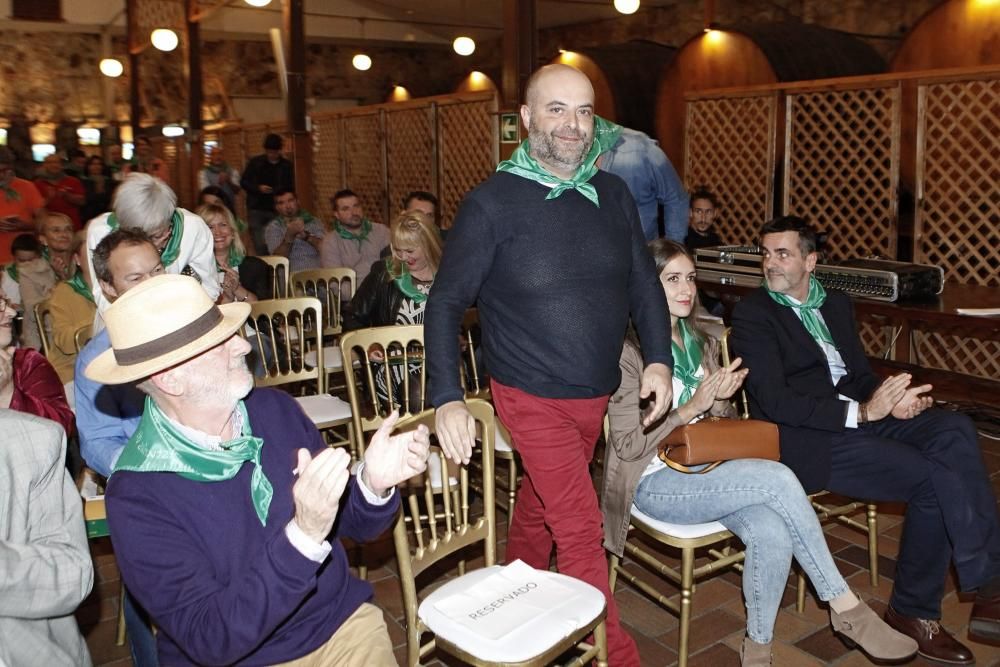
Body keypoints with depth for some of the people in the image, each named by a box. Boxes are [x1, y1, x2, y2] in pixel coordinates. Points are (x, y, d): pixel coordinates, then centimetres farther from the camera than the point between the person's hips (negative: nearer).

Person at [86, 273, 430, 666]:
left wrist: (374, 485, -17)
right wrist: (303, 537, -30)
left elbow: (353, 524, 4)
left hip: (345, 624, 3)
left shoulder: (275, 409, -5)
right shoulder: (136, 496, -15)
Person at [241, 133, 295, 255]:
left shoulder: (287, 165, 7)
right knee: (260, 246, -6)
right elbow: (243, 182, 8)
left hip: (276, 211, 0)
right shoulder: (255, 162, 6)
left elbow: (290, 189, 10)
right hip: (256, 209, 0)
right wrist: (258, 188, -10)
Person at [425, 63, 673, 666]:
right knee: (582, 532, -4)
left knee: (542, 502, 24)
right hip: (534, 397, -5)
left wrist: (660, 359, -4)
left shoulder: (614, 193, 1)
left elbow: (645, 283, 9)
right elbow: (446, 304, -12)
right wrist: (448, 398, -21)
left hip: (597, 395, 5)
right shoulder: (492, 202, -14)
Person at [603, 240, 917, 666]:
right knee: (778, 479, -27)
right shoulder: (629, 351, -9)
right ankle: (846, 608, -12)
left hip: (703, 471, 6)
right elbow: (628, 445, -11)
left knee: (772, 533, -26)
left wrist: (721, 400, -4)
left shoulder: (701, 344, 14)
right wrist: (690, 408, -18)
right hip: (655, 482, -6)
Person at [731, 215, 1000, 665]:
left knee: (953, 429, -20)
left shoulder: (835, 304, 19)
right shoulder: (752, 313, -3)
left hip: (859, 417, 6)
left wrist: (895, 399, -9)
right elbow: (774, 401, -13)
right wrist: (861, 411, -21)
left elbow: (861, 375, 16)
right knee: (934, 476, -22)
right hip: (805, 438, -6)